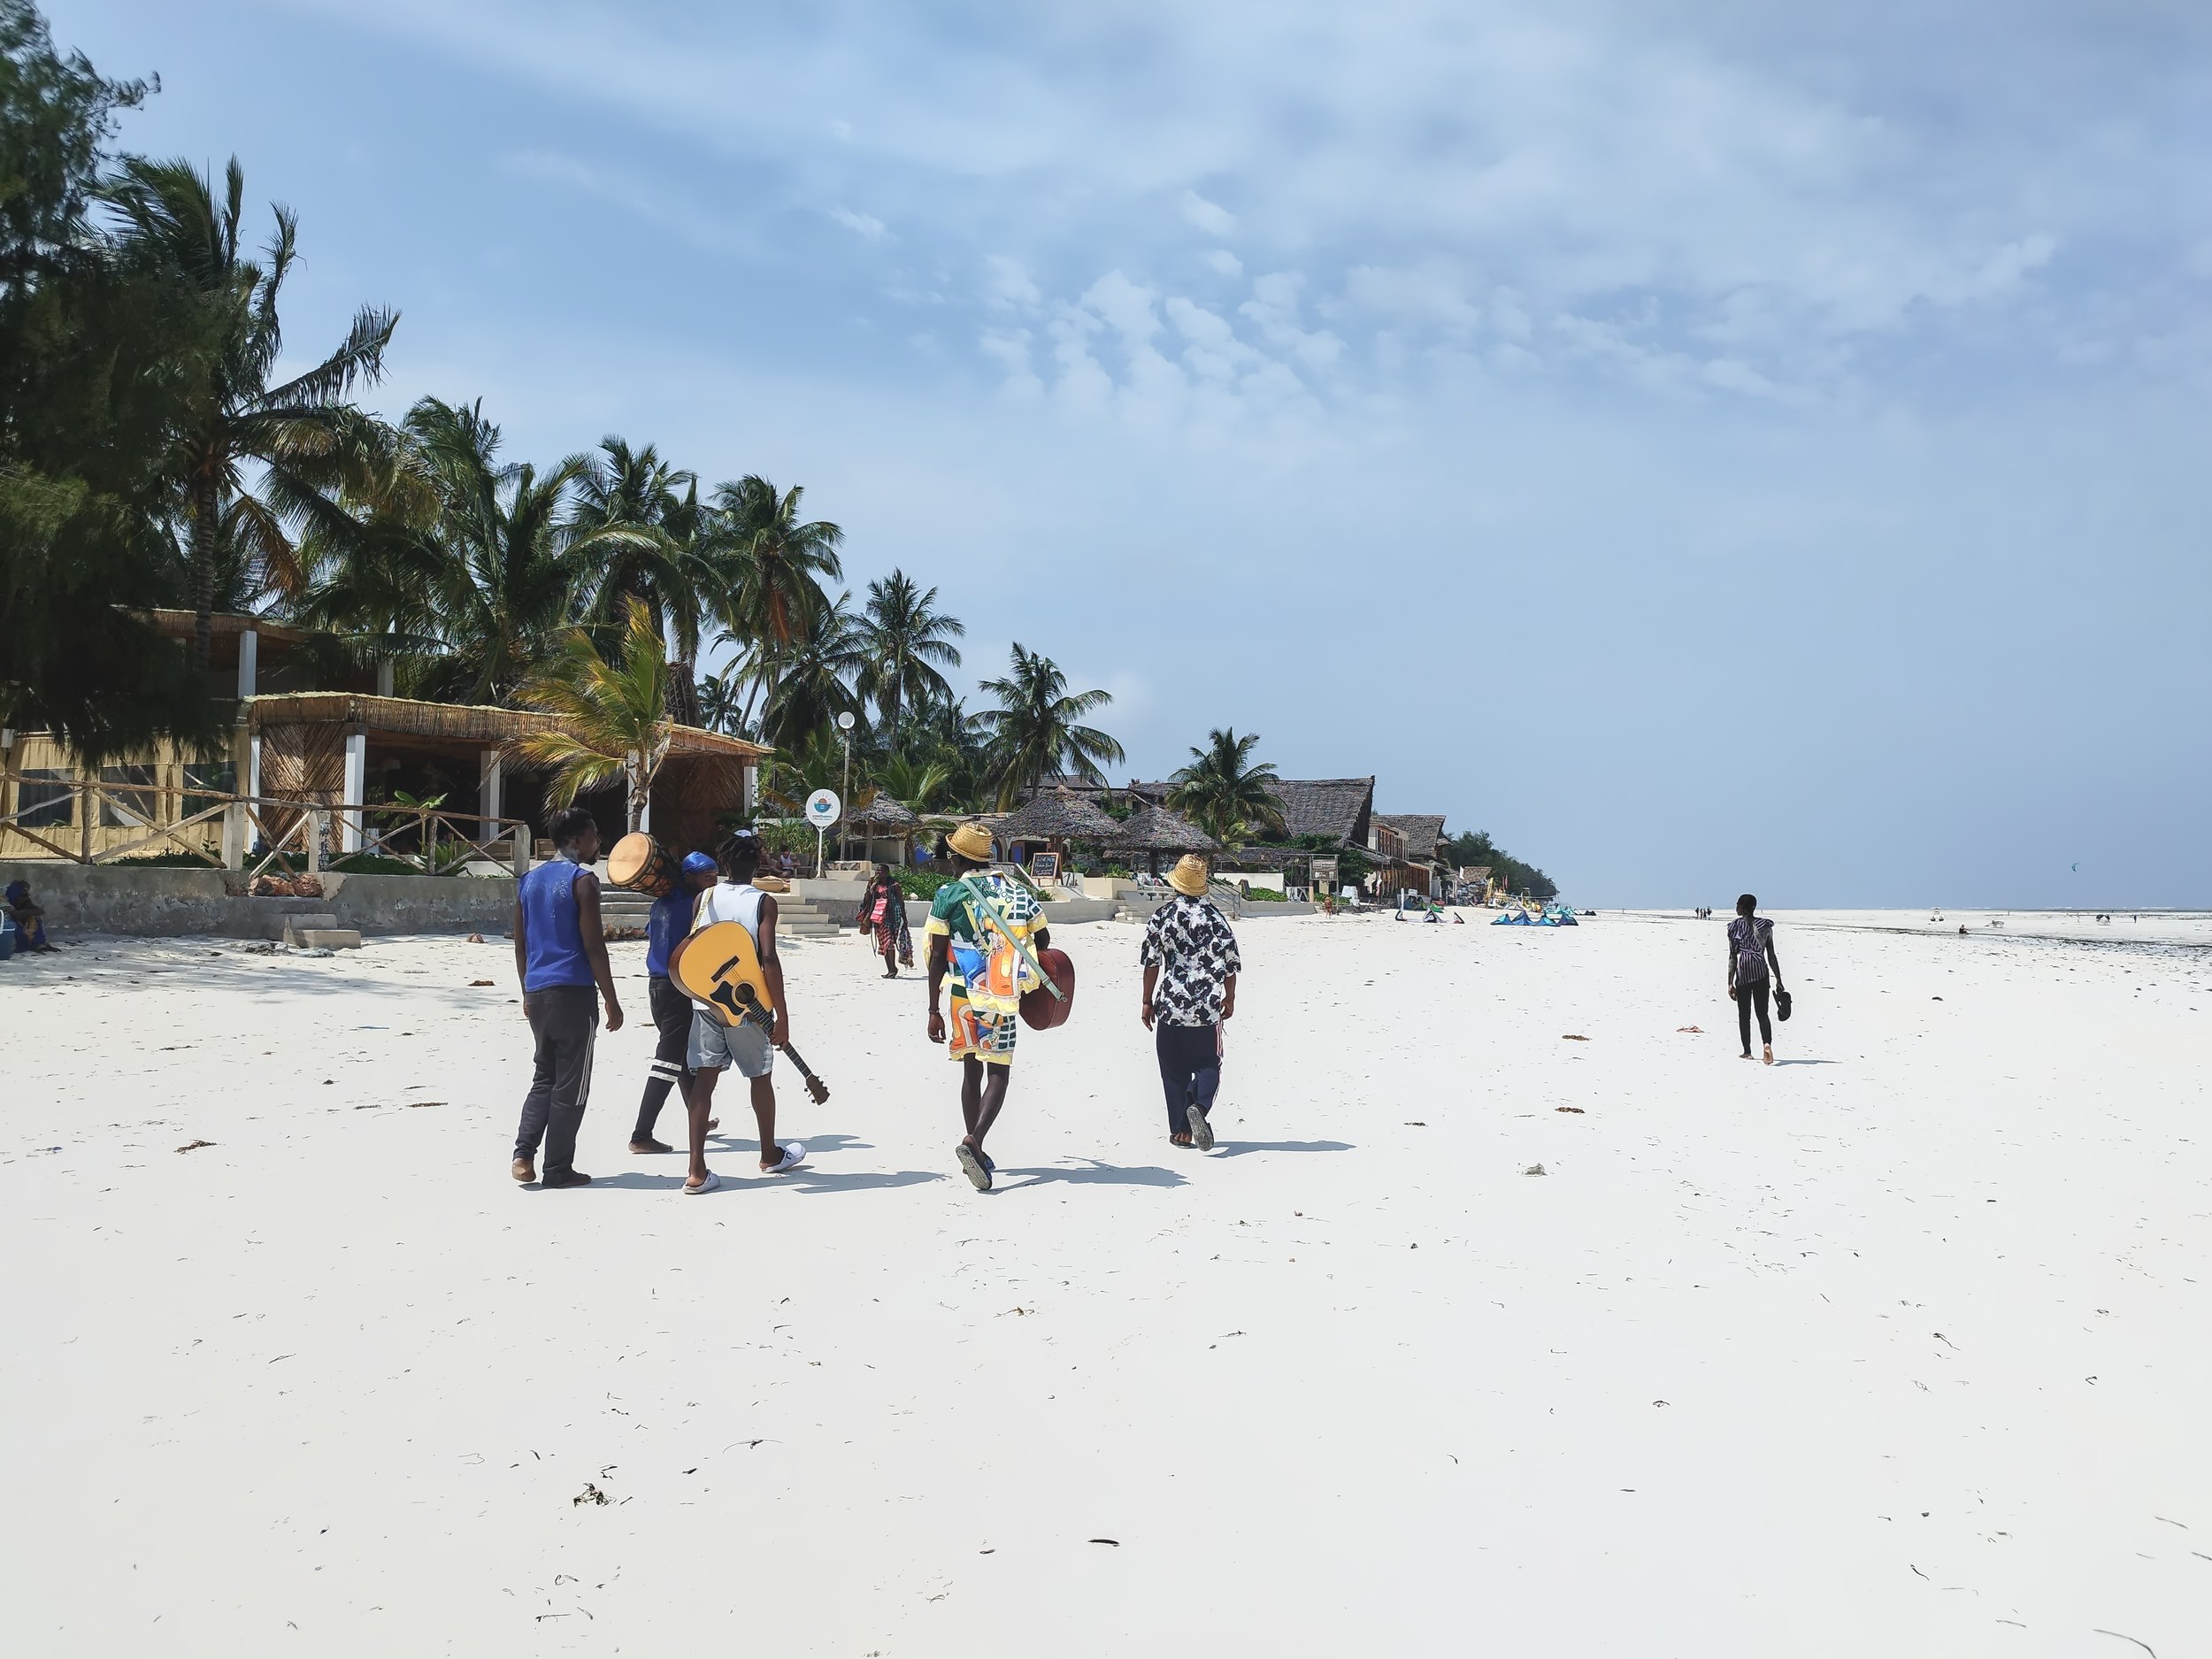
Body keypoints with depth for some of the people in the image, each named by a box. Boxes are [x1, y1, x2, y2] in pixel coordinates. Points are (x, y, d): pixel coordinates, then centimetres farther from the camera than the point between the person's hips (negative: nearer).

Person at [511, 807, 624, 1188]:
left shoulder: (529, 880, 13)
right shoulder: (582, 880, -10)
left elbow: (520, 946, 17)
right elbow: (593, 947, -13)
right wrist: (611, 1001, -7)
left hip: (537, 993, 7)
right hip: (573, 992, -7)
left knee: (545, 1076, 19)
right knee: (570, 1085, 2)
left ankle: (524, 1151, 4)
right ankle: (558, 1169, 7)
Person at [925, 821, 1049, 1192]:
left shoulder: (949, 895, -3)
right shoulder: (1017, 891, 4)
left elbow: (937, 958, -5)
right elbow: (1043, 939, 12)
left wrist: (933, 1011, -1)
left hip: (964, 997, 0)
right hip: (1003, 999, 0)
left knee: (972, 1071, 14)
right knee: (998, 1074, 1)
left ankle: (975, 1152, 19)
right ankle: (973, 1141, -21)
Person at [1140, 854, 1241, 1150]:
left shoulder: (1162, 916, -3)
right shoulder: (1214, 917, -3)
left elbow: (1151, 962, -2)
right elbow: (1230, 964, -1)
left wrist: (1147, 1002, 7)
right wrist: (1229, 1000, 13)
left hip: (1170, 1006, 1)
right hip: (1207, 1009, 0)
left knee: (1174, 1071, 11)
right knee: (1208, 1066, 10)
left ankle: (1180, 1130, 11)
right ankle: (1199, 1105, -18)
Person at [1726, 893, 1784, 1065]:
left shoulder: (1735, 927, -2)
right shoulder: (1765, 926, 5)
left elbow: (1733, 957, -4)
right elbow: (1772, 955, 6)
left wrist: (1730, 983, -2)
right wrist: (1778, 979, 11)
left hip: (1743, 972, -2)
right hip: (1761, 973, 2)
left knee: (1744, 1014, 10)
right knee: (1762, 1014, 5)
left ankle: (1747, 1052, 13)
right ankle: (1767, 1043, -21)